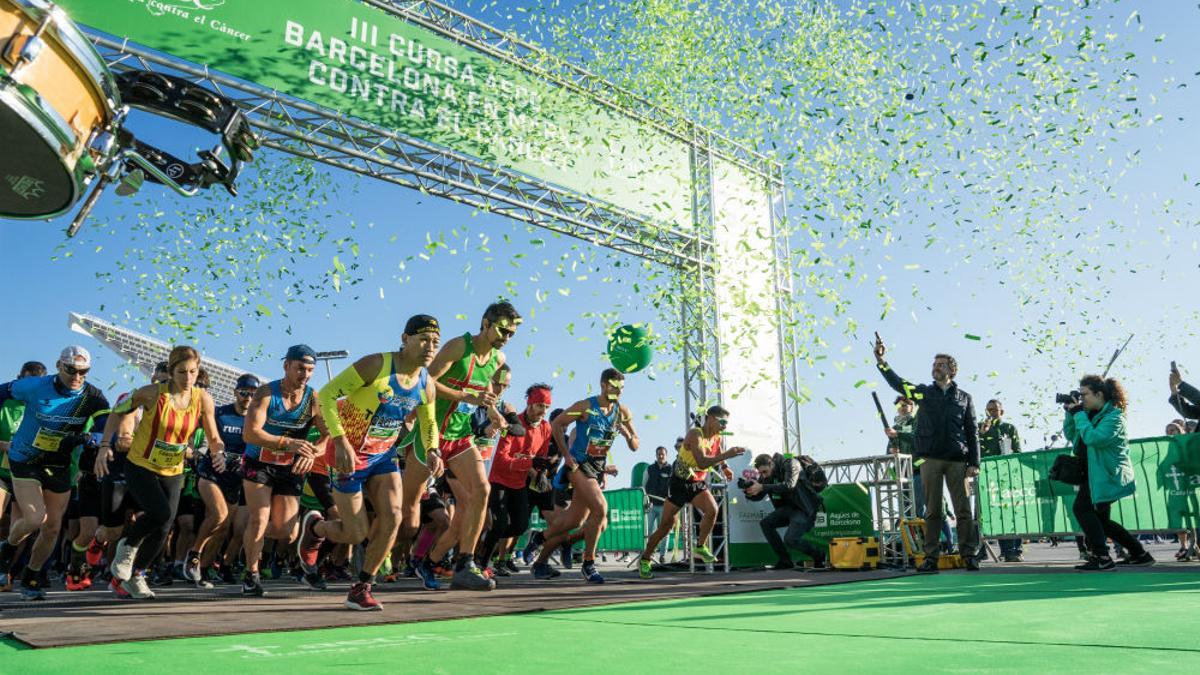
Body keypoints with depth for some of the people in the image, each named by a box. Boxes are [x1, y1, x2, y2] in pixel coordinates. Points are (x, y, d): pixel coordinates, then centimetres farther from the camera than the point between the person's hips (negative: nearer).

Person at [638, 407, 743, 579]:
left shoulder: (717, 438, 0)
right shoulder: (695, 434, -23)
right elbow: (702, 462, -38)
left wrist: (724, 467, 11)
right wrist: (727, 455, -41)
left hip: (698, 483, 6)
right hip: (679, 482, -6)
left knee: (712, 509, -22)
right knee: (666, 525, -1)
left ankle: (700, 547, -1)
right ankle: (644, 560, 15)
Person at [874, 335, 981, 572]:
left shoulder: (964, 398, 13)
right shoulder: (924, 392, 13)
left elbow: (972, 433, 10)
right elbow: (897, 383, -2)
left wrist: (974, 463, 2)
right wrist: (881, 361, -18)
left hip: (957, 460, 0)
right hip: (930, 459, 0)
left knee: (964, 509, -2)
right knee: (932, 510, 2)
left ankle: (969, 555, 5)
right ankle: (931, 557, 4)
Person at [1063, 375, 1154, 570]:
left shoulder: (1114, 416, -15)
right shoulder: (1090, 413, 10)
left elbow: (1092, 438, -28)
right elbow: (1071, 435, 13)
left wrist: (1078, 414, -21)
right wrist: (1070, 414, 1)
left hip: (1107, 474, -9)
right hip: (1094, 473, 9)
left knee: (1082, 508, -18)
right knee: (1101, 520, 14)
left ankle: (1101, 557, -15)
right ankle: (1139, 554, 27)